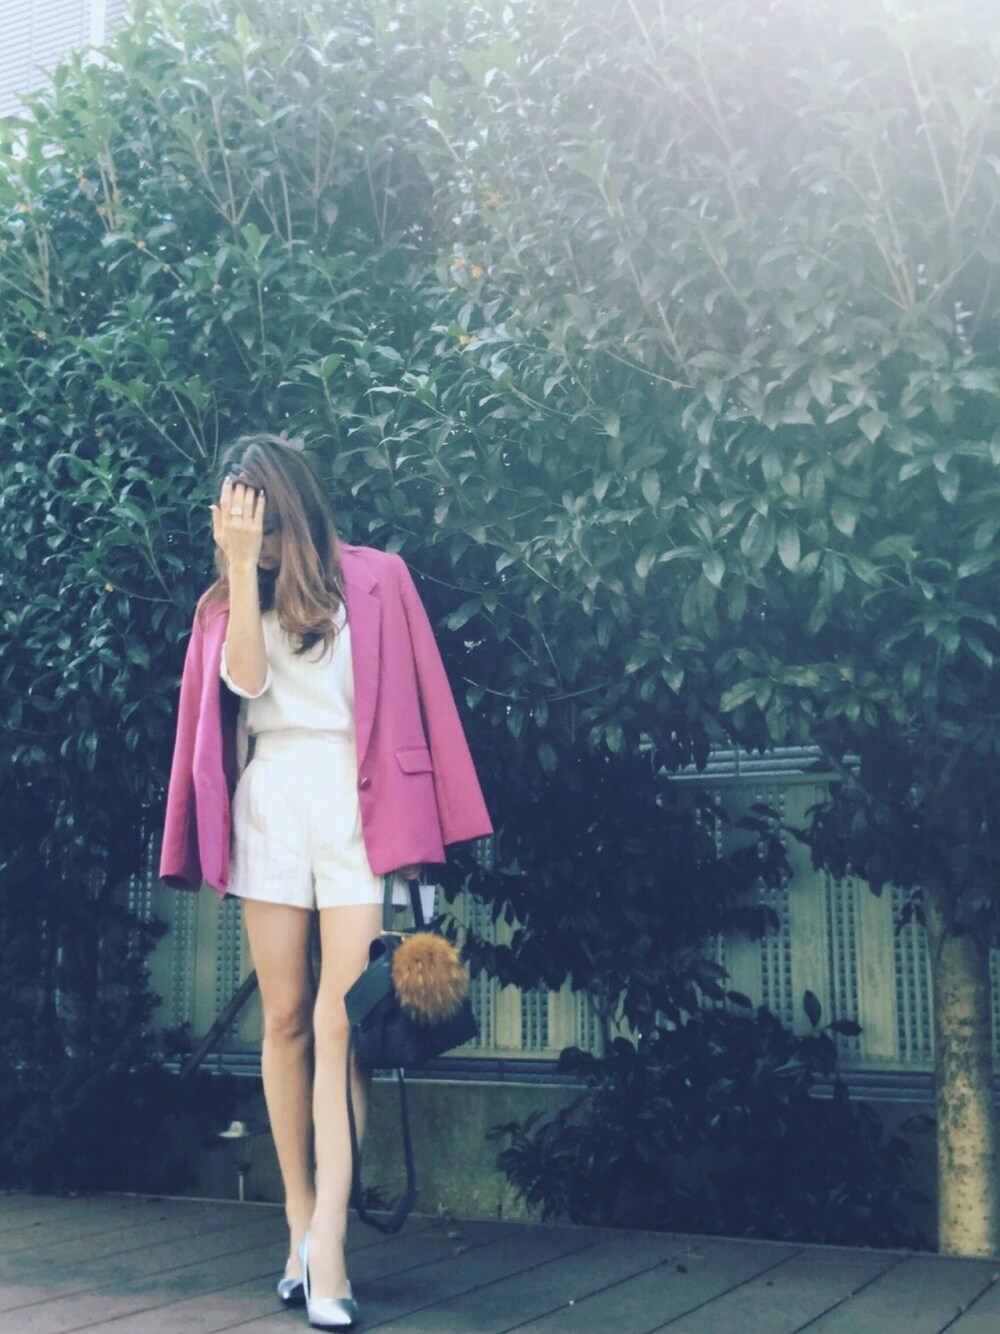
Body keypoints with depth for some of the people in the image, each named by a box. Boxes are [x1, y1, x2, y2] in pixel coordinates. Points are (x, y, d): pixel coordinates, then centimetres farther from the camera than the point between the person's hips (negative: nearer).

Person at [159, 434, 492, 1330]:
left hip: (350, 803, -3)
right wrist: (243, 567, -9)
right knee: (285, 1020, 3)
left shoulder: (373, 580, 5)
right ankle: (300, 1226, 10)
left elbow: (406, 701, 3)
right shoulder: (228, 602, 13)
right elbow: (244, 679, -6)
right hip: (266, 808, 3)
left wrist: (406, 828, -4)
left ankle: (327, 1242, -14)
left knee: (340, 1022, -10)